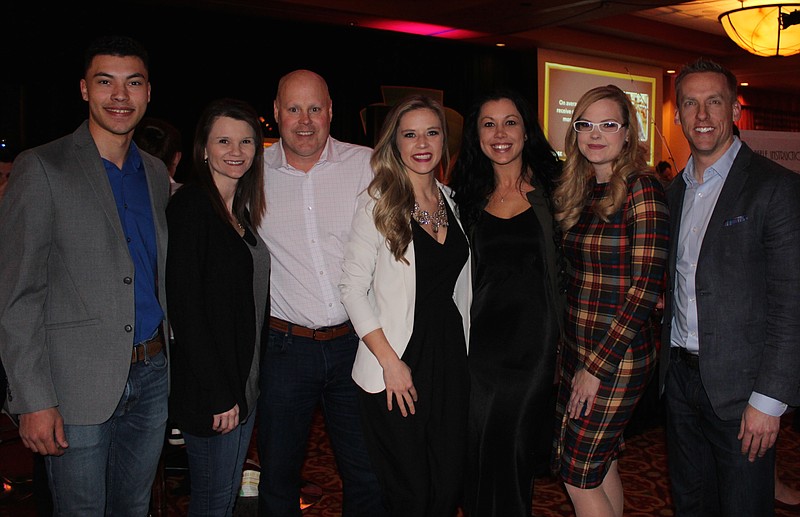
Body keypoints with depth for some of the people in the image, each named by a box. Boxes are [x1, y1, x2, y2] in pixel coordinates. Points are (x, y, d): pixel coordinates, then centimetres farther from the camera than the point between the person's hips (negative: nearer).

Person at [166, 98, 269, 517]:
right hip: (208, 388, -8)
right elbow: (184, 307, -20)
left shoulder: (245, 210, 10)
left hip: (246, 379, 8)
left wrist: (243, 384, 8)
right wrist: (218, 393, -20)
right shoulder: (190, 206, -15)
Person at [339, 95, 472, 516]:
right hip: (398, 362, -5)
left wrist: (467, 351, 9)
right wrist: (390, 362, -14)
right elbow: (352, 287, -10)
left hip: (451, 356, 5)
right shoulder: (378, 203, -7)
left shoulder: (453, 201, 10)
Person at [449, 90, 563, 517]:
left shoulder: (551, 189, 2)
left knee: (515, 453, 3)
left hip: (535, 339, -1)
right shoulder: (467, 196, 8)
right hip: (480, 340, 2)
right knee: (480, 454, 4)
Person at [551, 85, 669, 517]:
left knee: (578, 473, 3)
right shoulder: (580, 190, 9)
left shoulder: (641, 189, -13)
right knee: (601, 465, 17)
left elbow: (645, 288, -17)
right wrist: (571, 354, 5)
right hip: (577, 347, 7)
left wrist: (596, 367, -15)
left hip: (619, 356, -7)